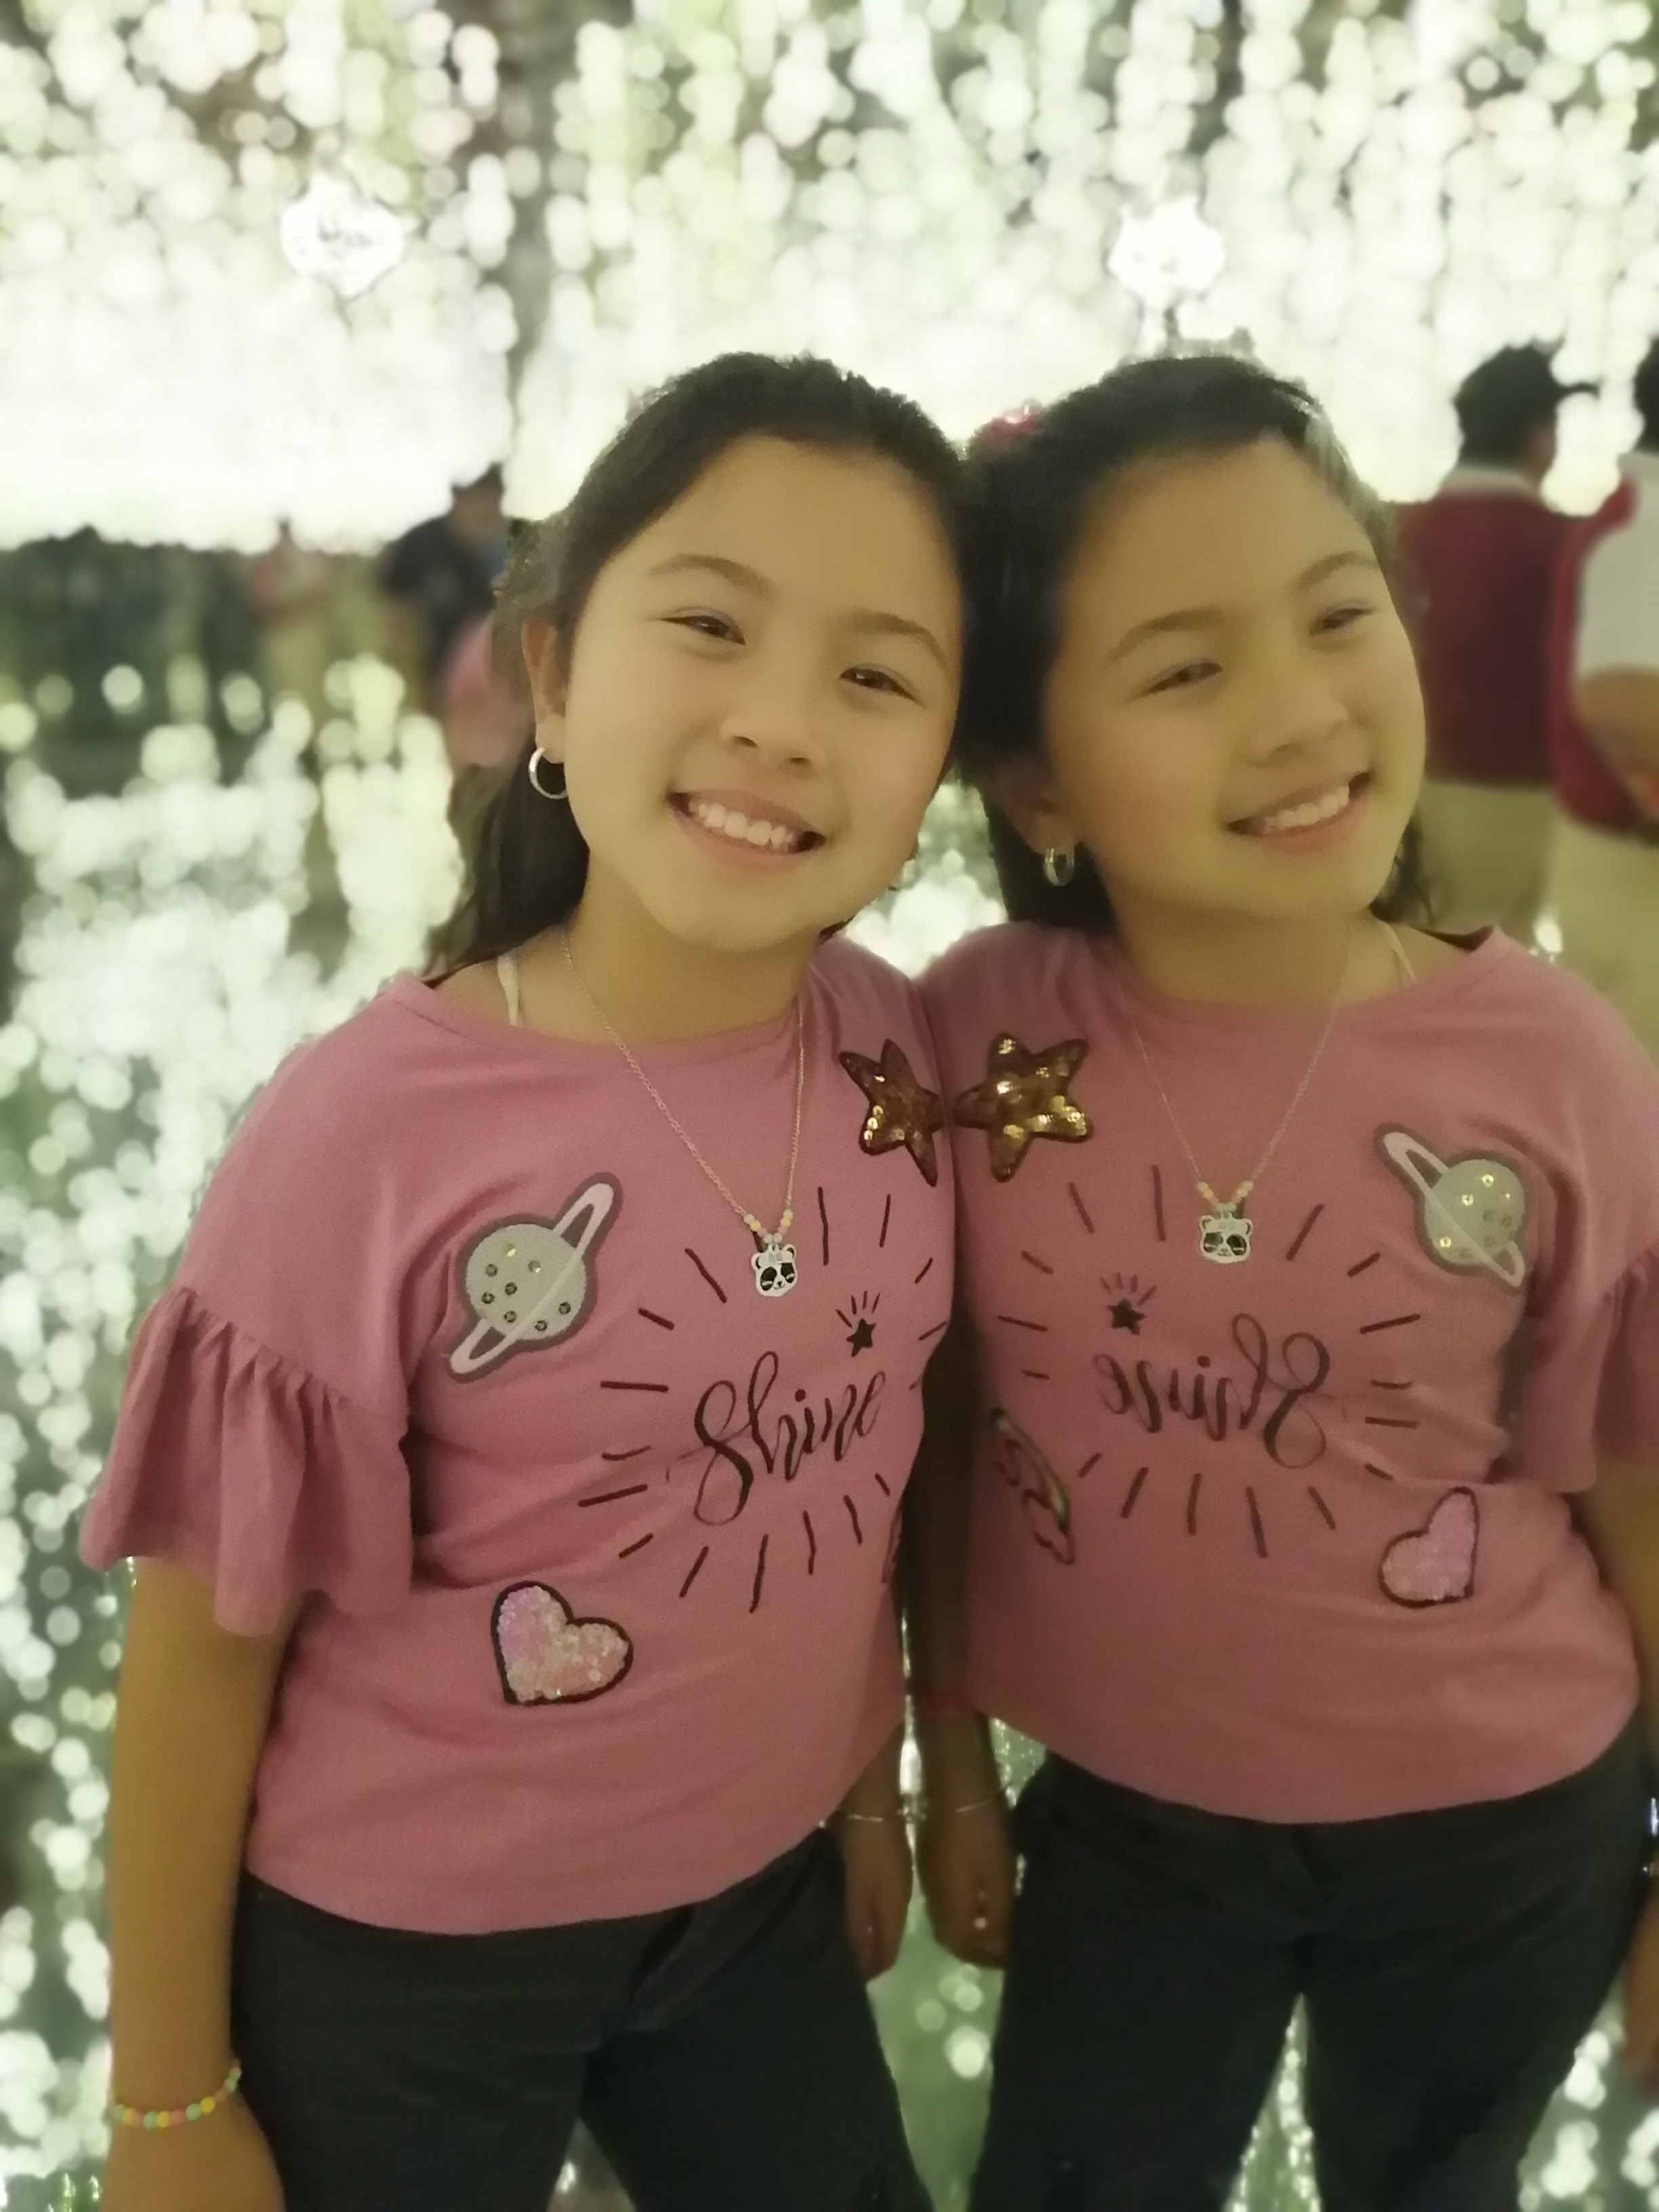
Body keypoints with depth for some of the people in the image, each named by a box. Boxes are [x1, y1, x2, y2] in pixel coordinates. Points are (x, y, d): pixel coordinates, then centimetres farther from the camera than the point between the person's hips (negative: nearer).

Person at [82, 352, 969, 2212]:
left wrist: (871, 1783, 13)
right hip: (395, 1947, -3)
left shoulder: (895, 1056, -12)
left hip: (761, 1892, 4)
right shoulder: (372, 1133, -25)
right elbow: (205, 1645, -15)